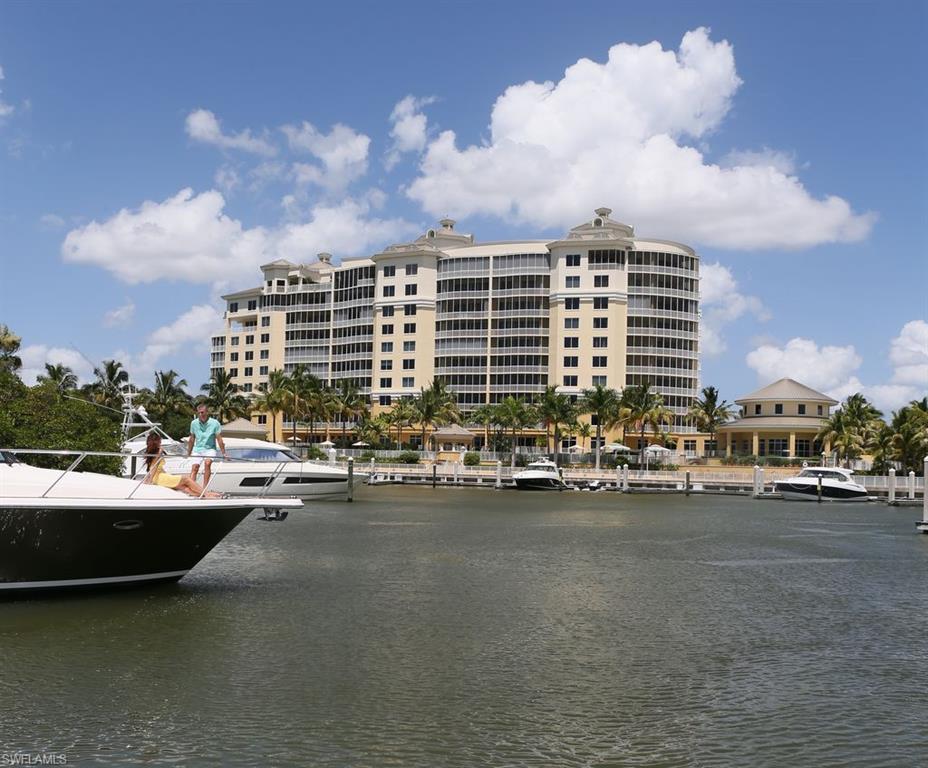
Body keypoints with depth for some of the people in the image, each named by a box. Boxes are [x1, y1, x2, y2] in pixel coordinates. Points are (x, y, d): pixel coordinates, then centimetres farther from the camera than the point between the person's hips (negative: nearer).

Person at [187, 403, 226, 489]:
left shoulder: (215, 423, -8)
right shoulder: (194, 423, 2)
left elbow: (219, 439, -4)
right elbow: (191, 440, 14)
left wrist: (223, 453, -6)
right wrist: (188, 453, 20)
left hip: (210, 449, -3)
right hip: (197, 449, 3)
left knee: (207, 463, -29)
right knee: (194, 468, -15)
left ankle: (205, 487, -29)